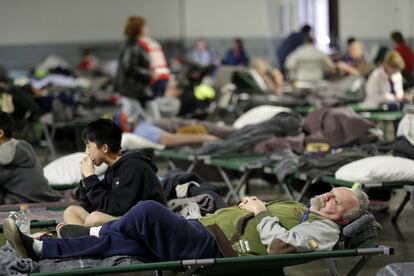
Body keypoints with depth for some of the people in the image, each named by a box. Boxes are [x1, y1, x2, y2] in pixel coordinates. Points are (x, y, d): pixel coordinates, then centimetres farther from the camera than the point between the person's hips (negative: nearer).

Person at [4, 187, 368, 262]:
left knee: (148, 211, -23)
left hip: (214, 250, -9)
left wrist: (261, 213, -6)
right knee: (131, 240, -1)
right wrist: (252, 203, 14)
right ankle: (41, 249, -2)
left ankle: (97, 232, -3)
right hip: (204, 226, 9)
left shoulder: (324, 229, -2)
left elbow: (278, 245, -20)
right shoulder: (299, 208, 26)